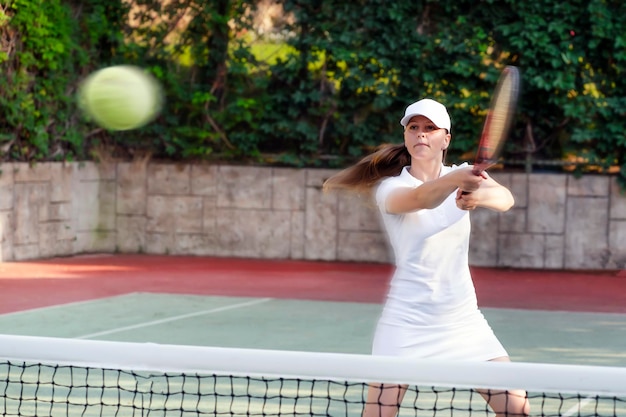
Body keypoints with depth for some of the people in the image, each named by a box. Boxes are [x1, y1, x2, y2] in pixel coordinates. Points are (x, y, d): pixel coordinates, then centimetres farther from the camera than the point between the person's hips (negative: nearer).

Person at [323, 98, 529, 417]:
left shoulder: (464, 174, 3)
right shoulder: (390, 187, -7)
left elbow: (506, 199, -18)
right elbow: (422, 198, -31)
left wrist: (480, 196, -42)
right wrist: (454, 180, -53)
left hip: (463, 319, 3)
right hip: (407, 320, -3)